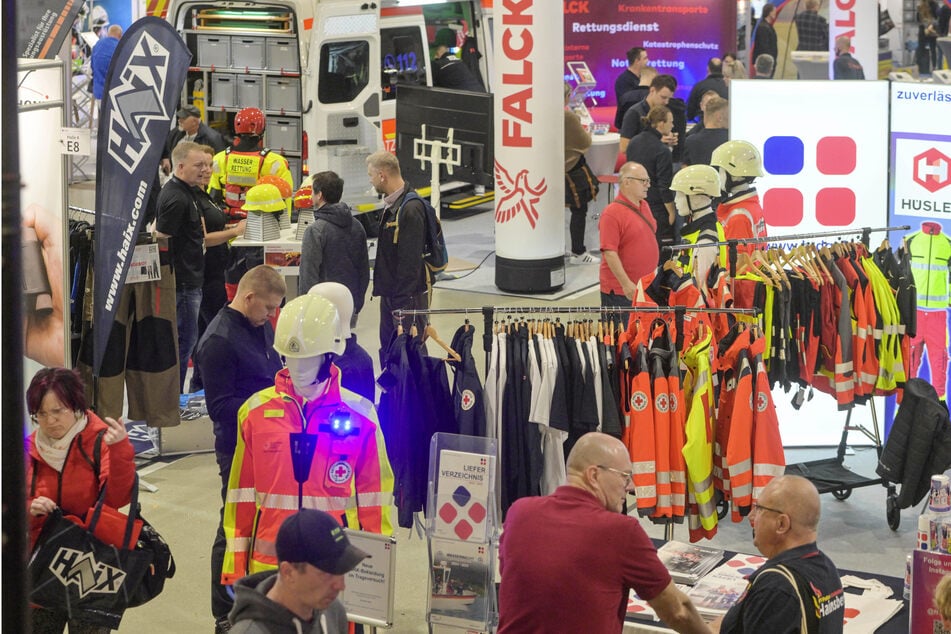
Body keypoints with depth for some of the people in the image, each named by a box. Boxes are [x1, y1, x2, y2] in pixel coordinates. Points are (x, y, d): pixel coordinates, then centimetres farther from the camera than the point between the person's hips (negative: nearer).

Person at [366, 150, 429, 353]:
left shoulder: (410, 209, -20)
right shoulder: (391, 204, 11)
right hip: (390, 293, 10)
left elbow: (411, 260, -23)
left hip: (409, 295, -10)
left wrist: (404, 298, -23)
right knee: (387, 349, 17)